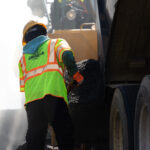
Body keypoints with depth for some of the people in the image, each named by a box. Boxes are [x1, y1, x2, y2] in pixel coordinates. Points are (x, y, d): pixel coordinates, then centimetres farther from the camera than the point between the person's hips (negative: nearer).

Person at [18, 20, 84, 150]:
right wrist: (75, 74, 0)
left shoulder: (23, 58, 29)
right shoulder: (56, 43, 18)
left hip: (32, 99, 4)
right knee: (65, 138, -3)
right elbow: (66, 55, -5)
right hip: (54, 94, -3)